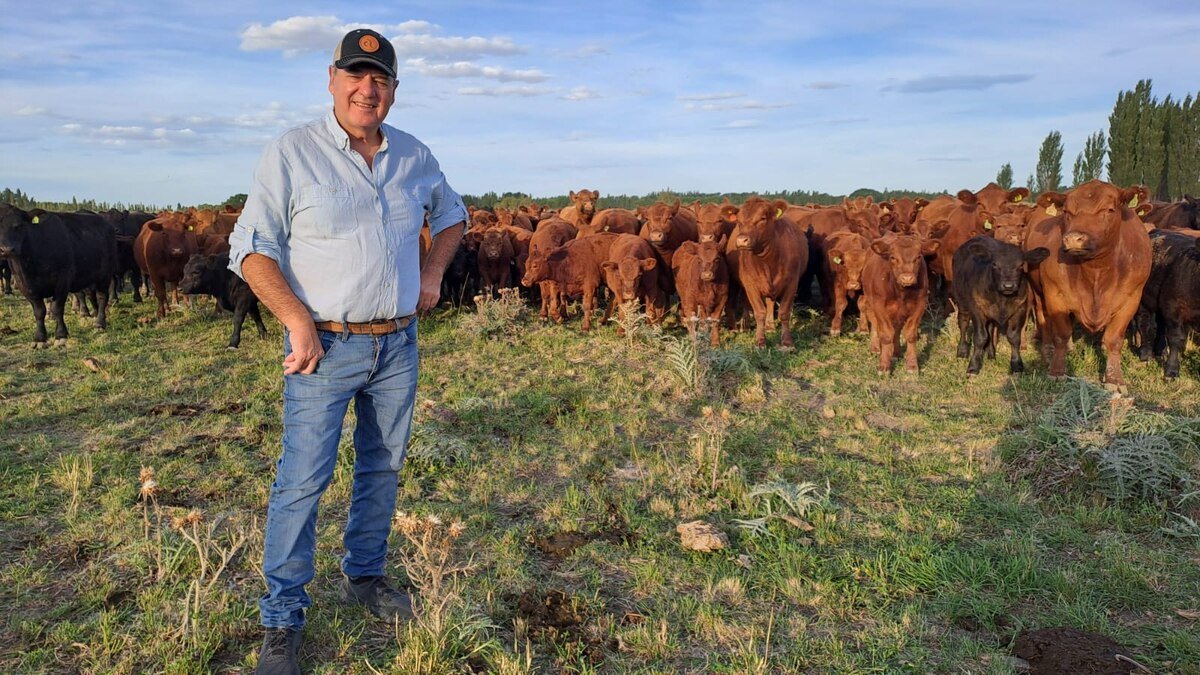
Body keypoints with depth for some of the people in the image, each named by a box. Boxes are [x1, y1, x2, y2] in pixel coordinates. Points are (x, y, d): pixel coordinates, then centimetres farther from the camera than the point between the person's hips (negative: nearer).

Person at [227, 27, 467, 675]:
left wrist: (433, 272, 8)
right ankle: (281, 620, 11)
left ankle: (363, 575, 35)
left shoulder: (415, 156, 7)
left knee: (382, 467, 15)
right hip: (325, 346, -4)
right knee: (303, 478, -3)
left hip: (398, 345, 5)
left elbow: (451, 215, 24)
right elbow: (250, 247, -9)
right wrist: (298, 321, -19)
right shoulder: (290, 153, -7)